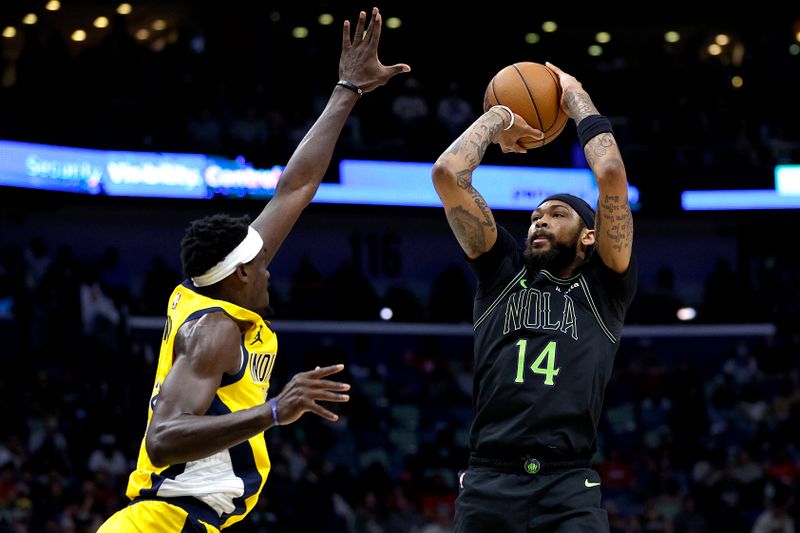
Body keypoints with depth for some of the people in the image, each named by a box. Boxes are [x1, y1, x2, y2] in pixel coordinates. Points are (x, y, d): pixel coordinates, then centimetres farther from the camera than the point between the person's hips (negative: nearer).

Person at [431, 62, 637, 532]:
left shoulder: (604, 286, 13)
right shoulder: (503, 271, 18)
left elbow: (611, 175, 2)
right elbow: (448, 173, 11)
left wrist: (576, 97, 15)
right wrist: (501, 117, 24)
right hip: (488, 481, 2)